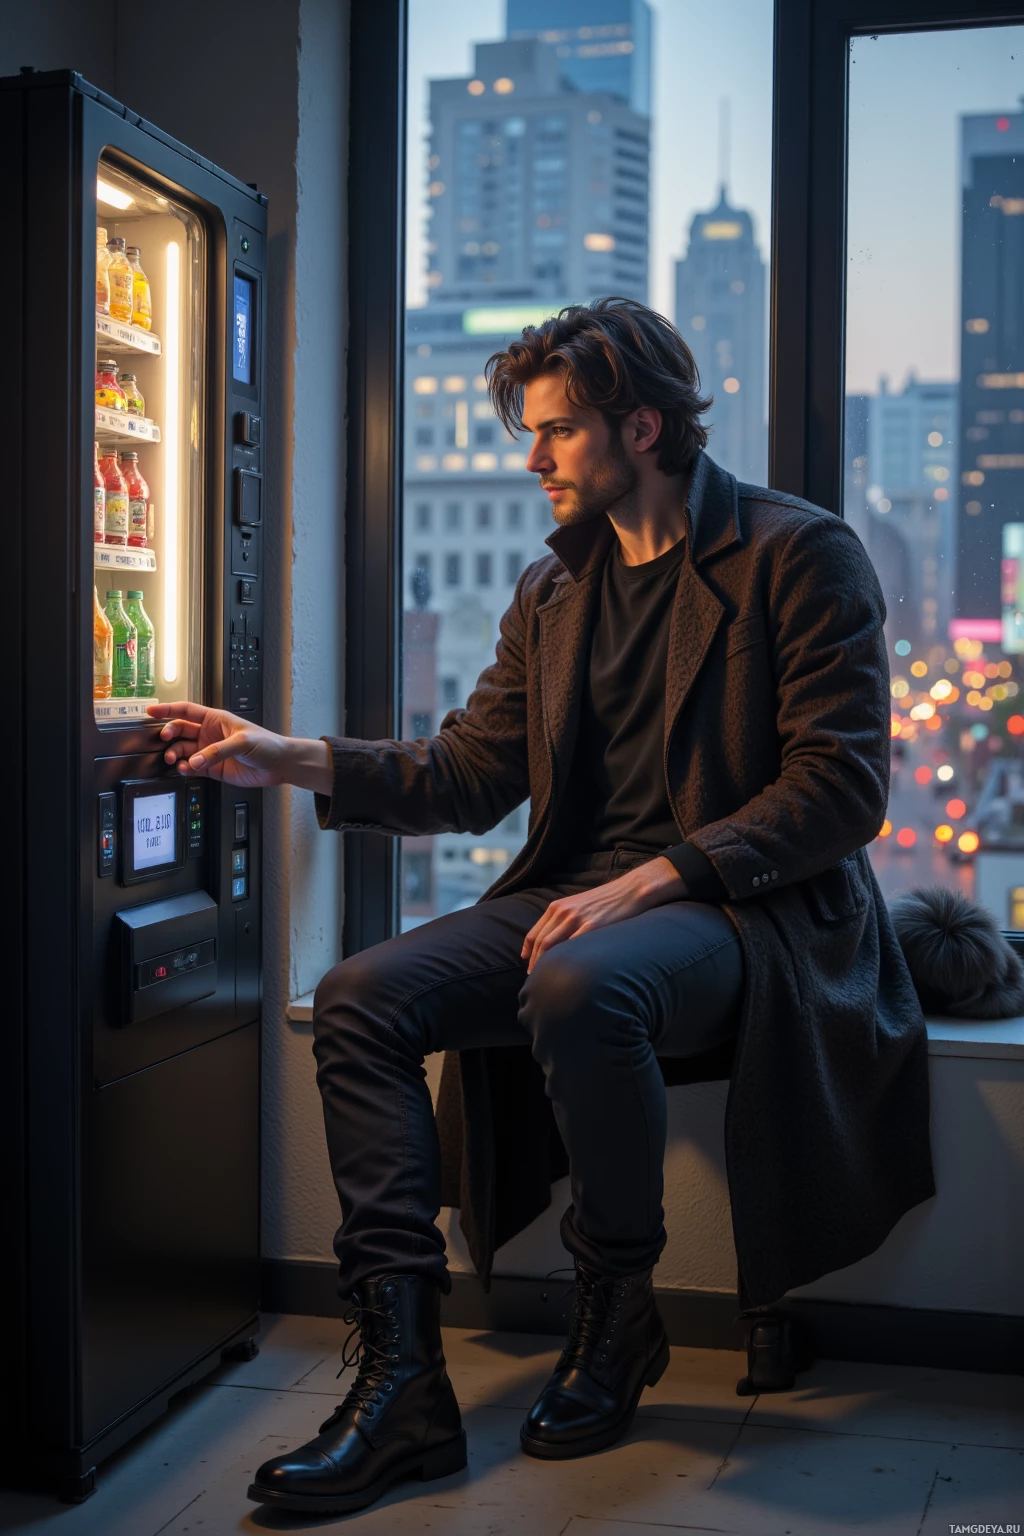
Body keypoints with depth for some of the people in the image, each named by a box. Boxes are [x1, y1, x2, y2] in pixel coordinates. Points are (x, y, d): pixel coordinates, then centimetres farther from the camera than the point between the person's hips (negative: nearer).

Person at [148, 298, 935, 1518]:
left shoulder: (800, 556, -3)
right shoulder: (551, 590, 17)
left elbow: (842, 786, -11)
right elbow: (472, 774, 15)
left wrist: (648, 879, -20)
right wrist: (291, 760, 3)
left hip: (748, 907, -6)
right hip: (583, 898, 7)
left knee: (577, 987, -37)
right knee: (360, 997, -15)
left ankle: (616, 1315, -11)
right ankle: (401, 1381, -15)